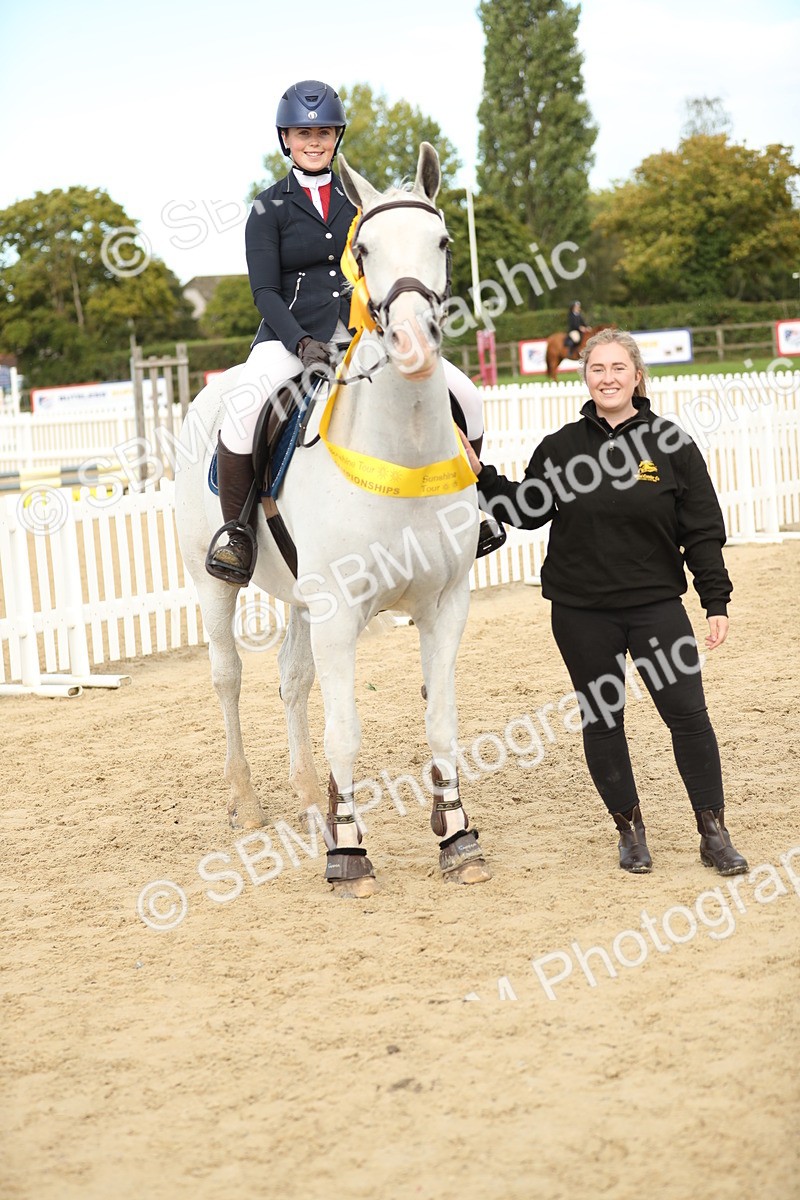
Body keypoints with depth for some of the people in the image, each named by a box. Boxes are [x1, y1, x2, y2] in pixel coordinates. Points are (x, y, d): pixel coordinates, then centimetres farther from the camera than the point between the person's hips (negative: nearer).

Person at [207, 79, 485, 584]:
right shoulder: (270, 208, 4)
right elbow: (265, 290, -4)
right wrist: (301, 342, -20)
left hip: (364, 332, 3)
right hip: (293, 336, -3)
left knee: (466, 396, -11)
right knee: (243, 403, -36)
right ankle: (237, 530, -21)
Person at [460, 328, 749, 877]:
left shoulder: (670, 443, -2)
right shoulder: (560, 447, 3)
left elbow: (703, 532, -1)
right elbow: (528, 512, 11)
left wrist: (716, 602, -5)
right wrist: (481, 475, -1)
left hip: (656, 603, -2)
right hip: (582, 611, 2)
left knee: (688, 713, -4)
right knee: (602, 718, 8)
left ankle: (714, 832, 7)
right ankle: (630, 828, 21)